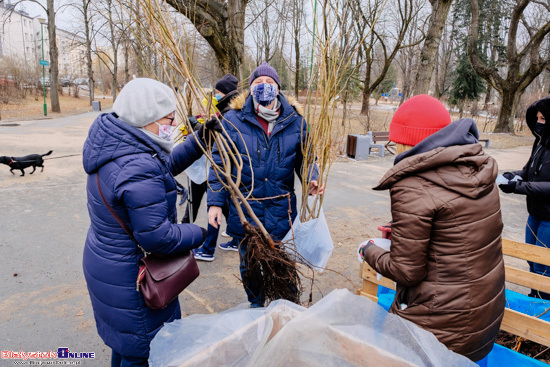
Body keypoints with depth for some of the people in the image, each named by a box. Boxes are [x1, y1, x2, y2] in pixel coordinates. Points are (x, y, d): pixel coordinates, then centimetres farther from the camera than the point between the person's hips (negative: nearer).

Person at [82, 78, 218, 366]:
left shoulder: (115, 145, -1)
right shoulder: (139, 169, -33)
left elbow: (164, 166, 10)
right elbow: (157, 237, -30)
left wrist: (198, 142, 2)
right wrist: (198, 234, -13)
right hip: (130, 277, -9)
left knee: (126, 340, 31)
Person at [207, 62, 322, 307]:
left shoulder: (295, 121, 0)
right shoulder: (233, 120, -6)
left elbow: (304, 158, 10)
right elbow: (219, 163, -3)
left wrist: (311, 179, -11)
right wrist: (215, 202, -9)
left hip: (282, 212, 1)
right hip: (245, 211, 0)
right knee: (249, 266, 18)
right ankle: (256, 306, 45)